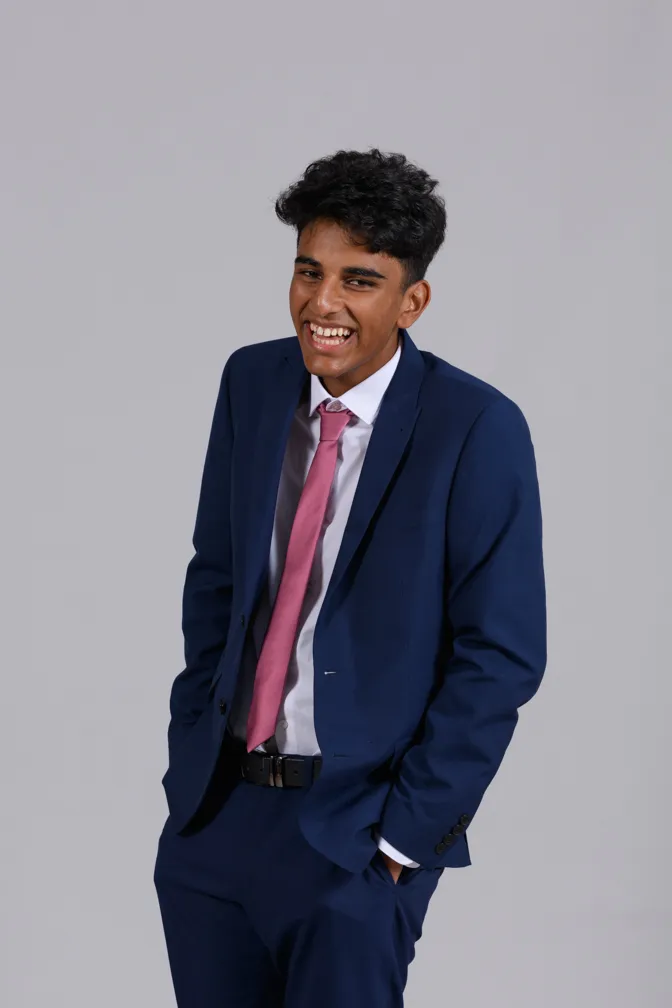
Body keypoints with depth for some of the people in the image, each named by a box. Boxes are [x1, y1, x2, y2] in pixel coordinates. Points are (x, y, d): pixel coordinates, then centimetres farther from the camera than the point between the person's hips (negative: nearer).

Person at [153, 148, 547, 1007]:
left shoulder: (476, 429, -13)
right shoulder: (251, 382, 3)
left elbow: (503, 654, -11)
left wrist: (407, 832, -12)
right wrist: (191, 756, 7)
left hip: (355, 825, -5)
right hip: (215, 806, 5)